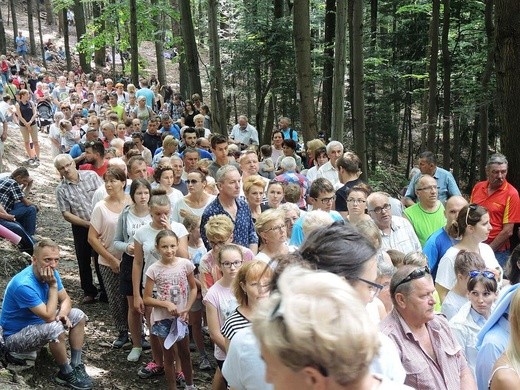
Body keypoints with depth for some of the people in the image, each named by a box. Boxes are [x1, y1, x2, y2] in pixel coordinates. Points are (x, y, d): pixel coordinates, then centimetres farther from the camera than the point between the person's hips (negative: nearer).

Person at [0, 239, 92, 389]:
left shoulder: (51, 273, -9)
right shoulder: (24, 285, -34)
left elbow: (65, 300, 2)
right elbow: (49, 316, -31)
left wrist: (62, 314, -19)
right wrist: (53, 285, -29)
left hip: (38, 322, 9)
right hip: (15, 336, -9)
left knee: (78, 315, 1)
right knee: (56, 328, -34)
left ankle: (76, 366, 1)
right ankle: (67, 374, -12)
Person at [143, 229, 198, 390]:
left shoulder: (185, 264, -10)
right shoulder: (154, 269, -14)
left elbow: (193, 288, 2)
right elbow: (146, 299, -9)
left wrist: (187, 308, -9)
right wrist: (166, 304, -20)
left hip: (181, 317, 2)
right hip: (163, 318, -2)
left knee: (185, 353, 18)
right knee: (169, 357, 12)